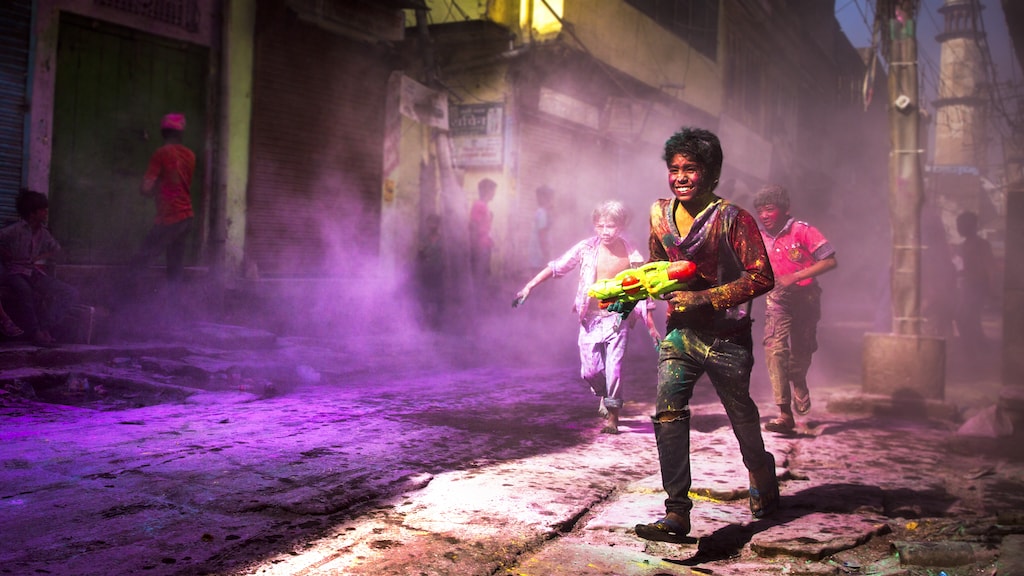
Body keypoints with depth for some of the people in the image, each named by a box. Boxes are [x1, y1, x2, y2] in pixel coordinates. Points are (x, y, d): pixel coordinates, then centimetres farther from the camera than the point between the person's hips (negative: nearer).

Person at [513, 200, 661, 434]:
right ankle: (604, 395, 34)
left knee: (613, 368, -8)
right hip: (590, 318, 1)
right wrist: (529, 286, -6)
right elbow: (556, 267, 0)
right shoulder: (587, 248, -5)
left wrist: (651, 327, 4)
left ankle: (612, 415, 14)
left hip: (617, 319, -1)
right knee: (589, 371, 0)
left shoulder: (631, 255, -5)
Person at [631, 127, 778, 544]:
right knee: (668, 410, -16)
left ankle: (762, 478, 46)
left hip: (727, 337, -3)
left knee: (741, 413, 14)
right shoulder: (659, 214, 4)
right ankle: (677, 513, -12)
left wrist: (705, 298, -23)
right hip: (680, 331, 4)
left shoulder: (733, 219, -14)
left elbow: (762, 277, -17)